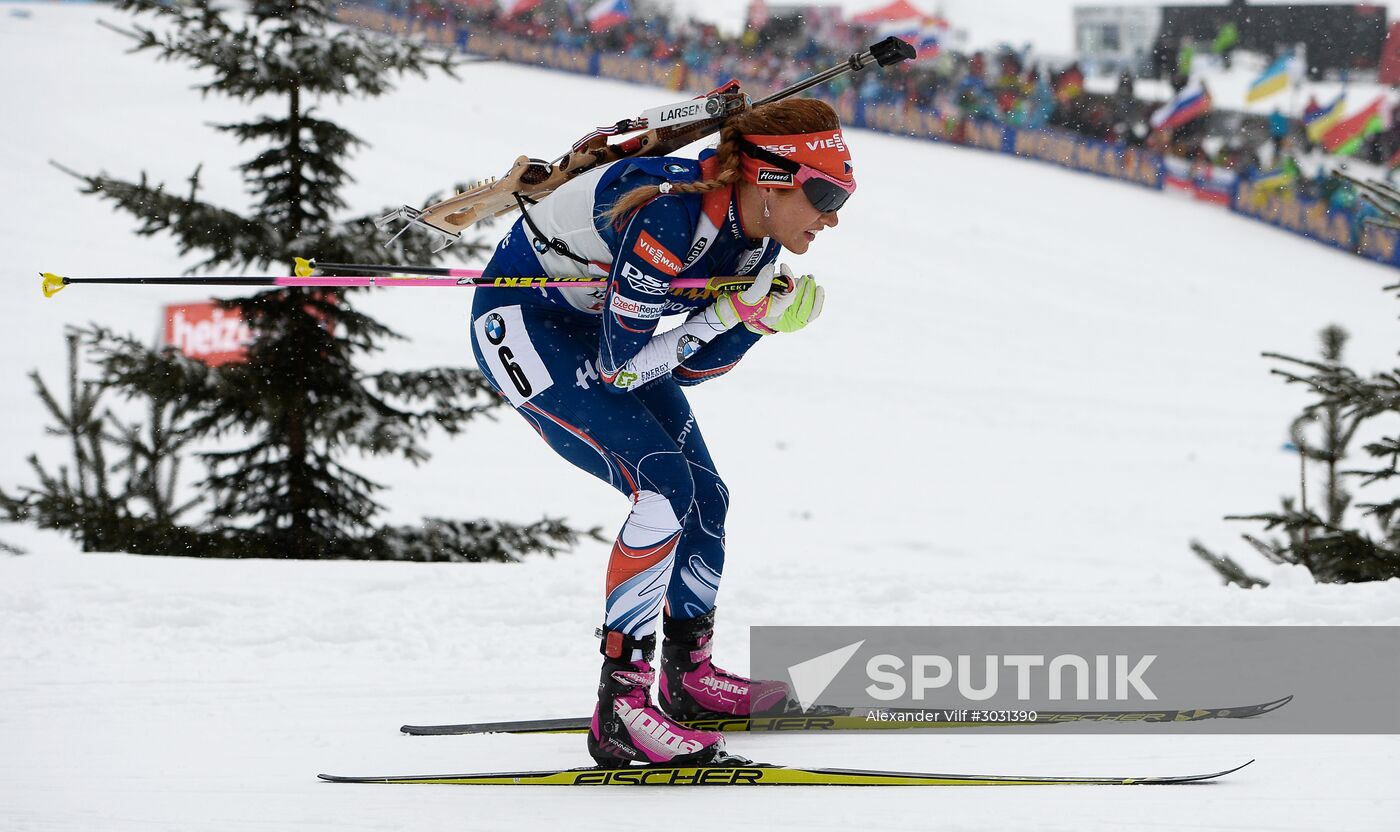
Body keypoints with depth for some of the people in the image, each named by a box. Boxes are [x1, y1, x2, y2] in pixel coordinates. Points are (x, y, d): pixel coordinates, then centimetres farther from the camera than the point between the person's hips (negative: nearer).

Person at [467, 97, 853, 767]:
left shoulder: (757, 240, -8)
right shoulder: (670, 217, -34)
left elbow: (688, 368, -2)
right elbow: (621, 368, -28)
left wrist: (765, 317, -17)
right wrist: (734, 310, -27)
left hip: (601, 328, 9)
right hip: (523, 321, -9)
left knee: (706, 501, 8)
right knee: (665, 486, -22)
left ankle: (688, 674, 31)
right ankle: (619, 710, -20)